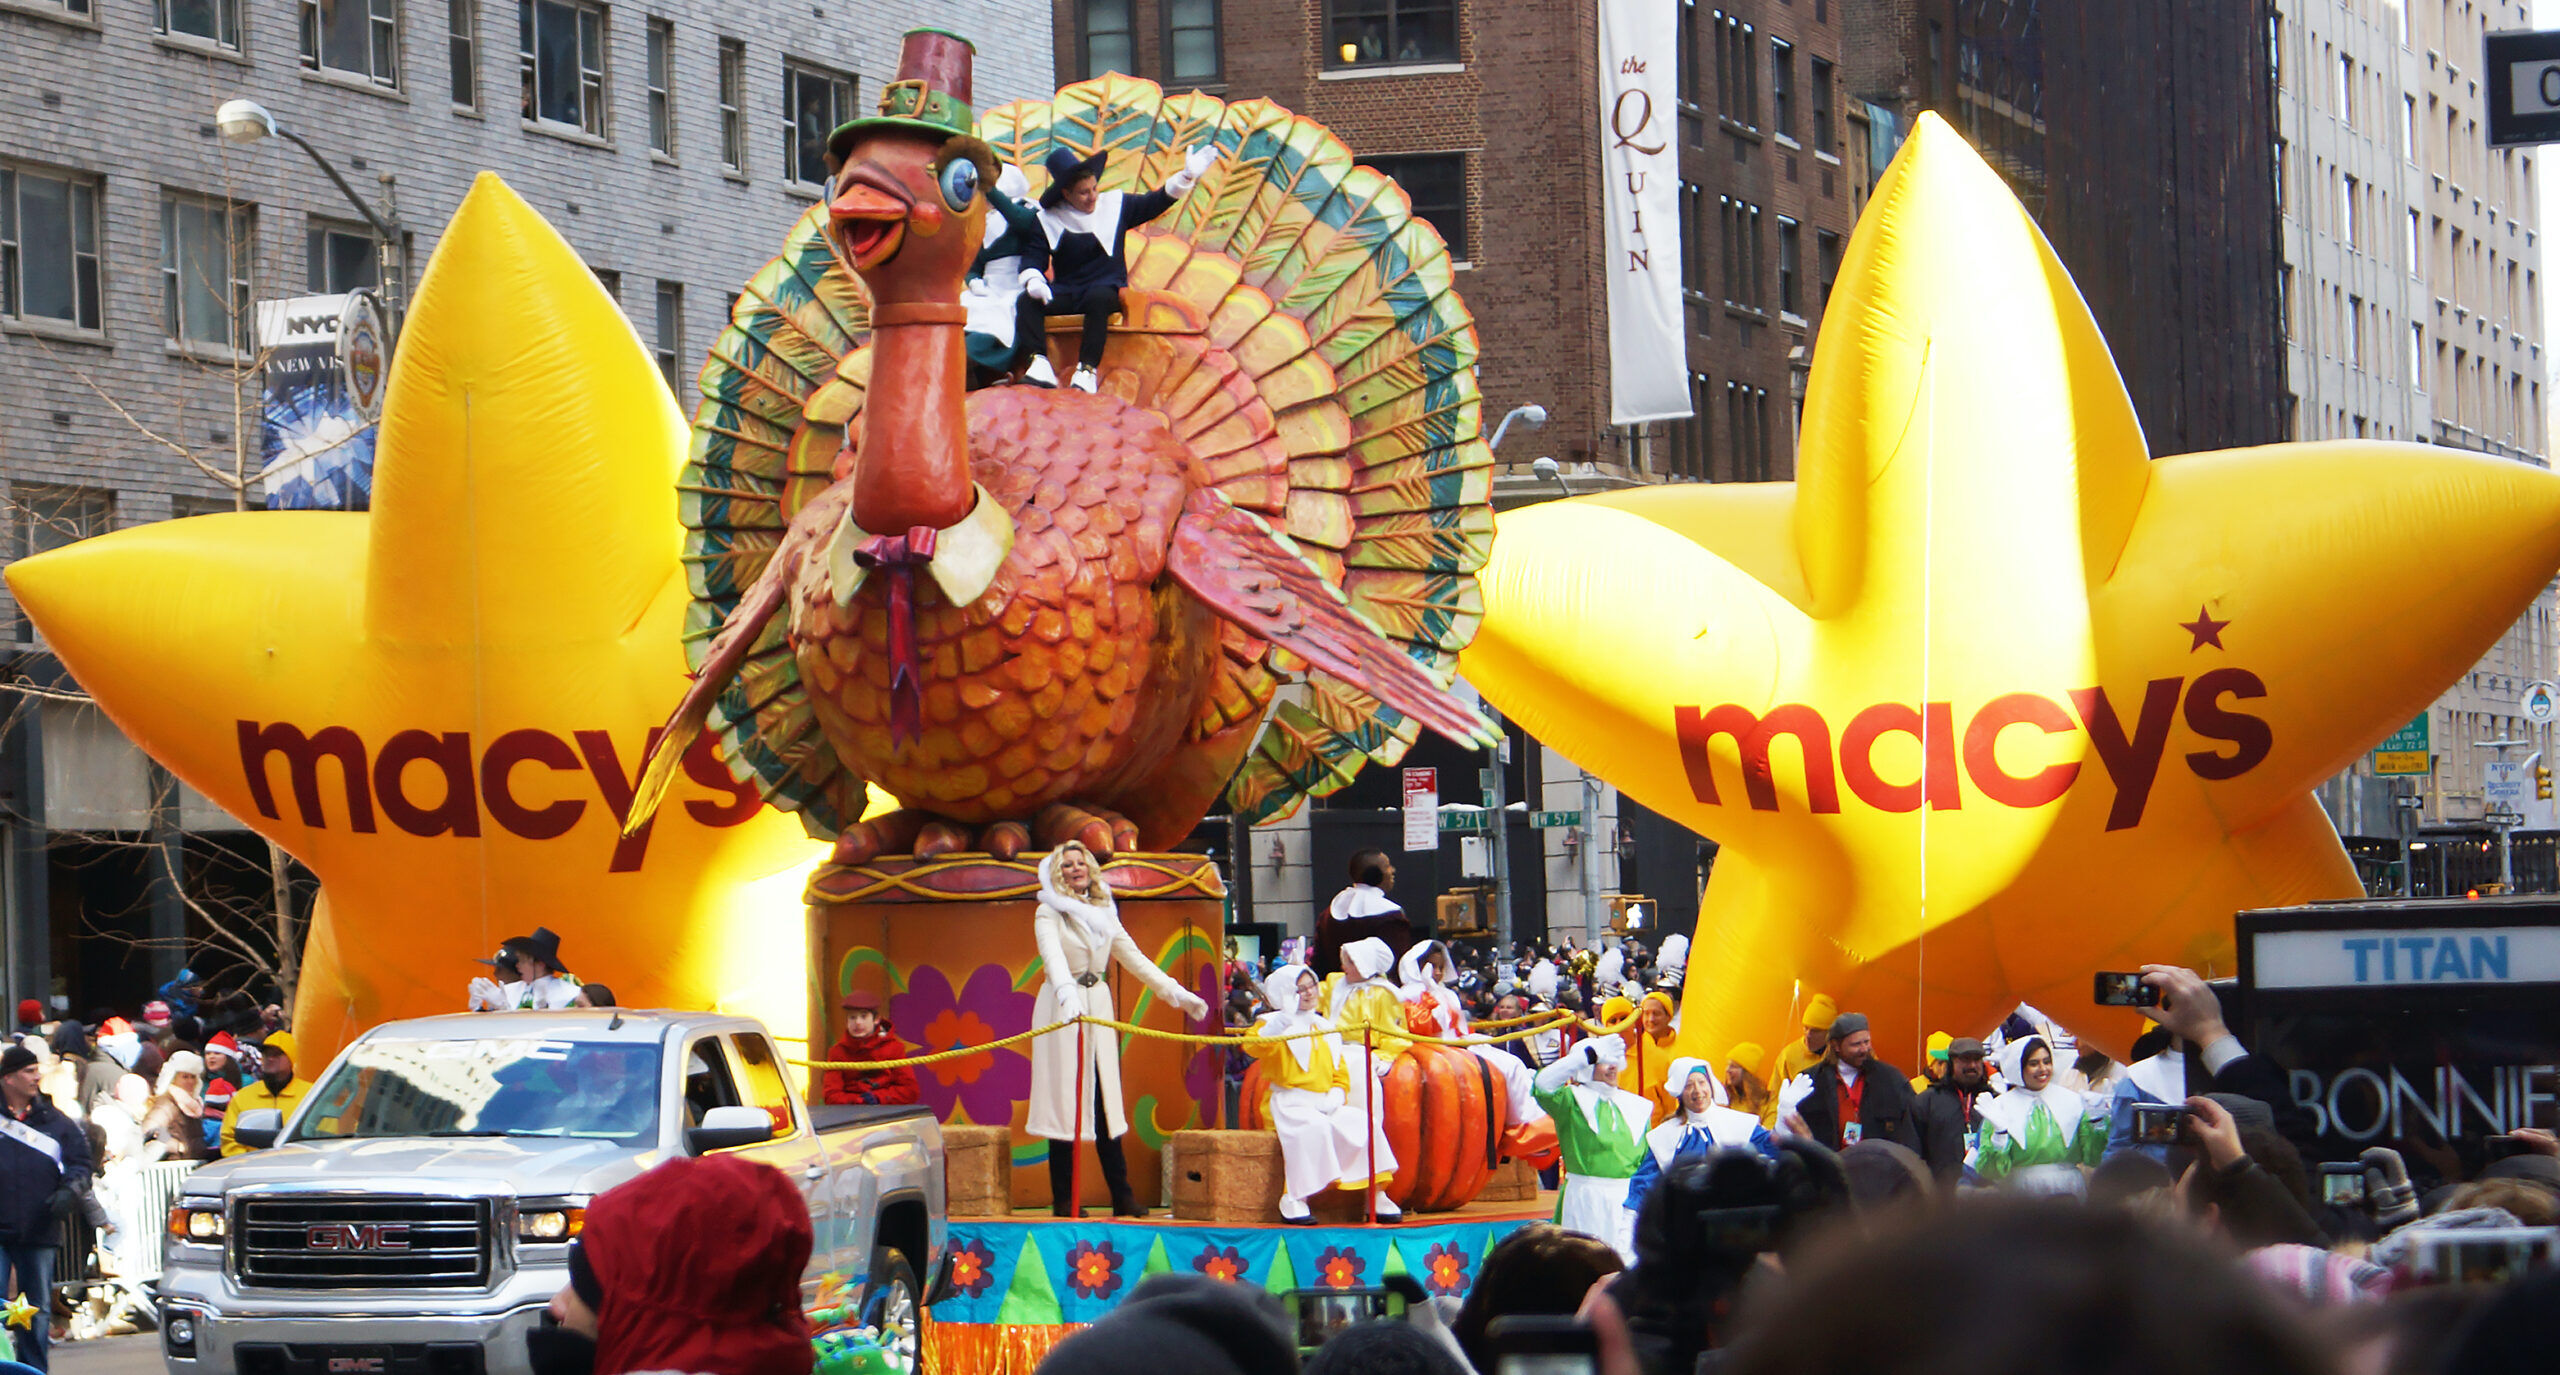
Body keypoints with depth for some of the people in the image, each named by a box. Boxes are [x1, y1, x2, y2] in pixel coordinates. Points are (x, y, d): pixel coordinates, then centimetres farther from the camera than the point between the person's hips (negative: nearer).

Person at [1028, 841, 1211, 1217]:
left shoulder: (1103, 912, 15)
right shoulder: (1049, 914, -4)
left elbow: (1133, 956, 19)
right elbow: (1053, 956, -22)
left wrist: (1175, 992, 14)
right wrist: (1067, 994, -40)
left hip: (1099, 1004, 5)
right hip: (1063, 1009, -5)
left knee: (1105, 1099, 2)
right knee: (1065, 1099, -7)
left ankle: (1122, 1197, 0)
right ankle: (1064, 1200, -5)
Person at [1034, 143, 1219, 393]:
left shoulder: (1114, 204, 8)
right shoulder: (1048, 221, 4)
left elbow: (1154, 203, 12)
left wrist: (1187, 176, 3)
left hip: (1105, 290, -1)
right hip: (1065, 295, 1)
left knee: (1098, 298, -39)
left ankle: (1087, 370, -45)